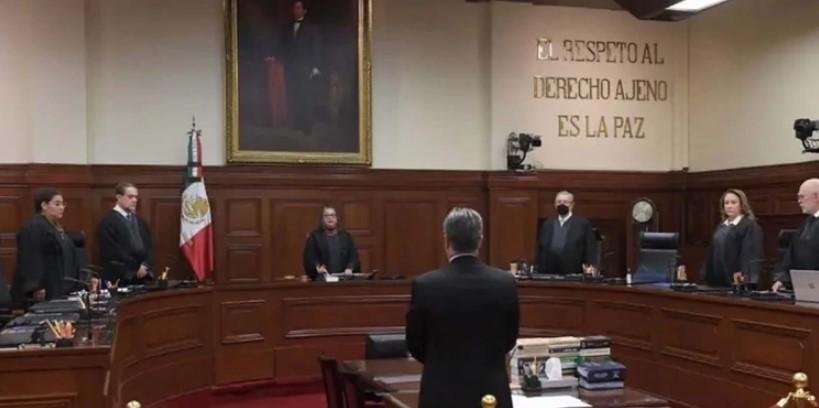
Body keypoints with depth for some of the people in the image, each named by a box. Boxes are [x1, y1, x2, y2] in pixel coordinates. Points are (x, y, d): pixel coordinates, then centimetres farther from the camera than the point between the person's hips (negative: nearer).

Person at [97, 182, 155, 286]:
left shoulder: (138, 220, 17)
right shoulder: (108, 221, -6)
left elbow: (149, 245, 13)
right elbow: (112, 251, -14)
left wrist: (146, 265, -5)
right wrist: (136, 268, -12)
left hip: (142, 277, 7)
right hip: (119, 279, -6)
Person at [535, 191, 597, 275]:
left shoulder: (583, 224, 4)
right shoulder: (547, 224, 15)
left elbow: (589, 250, -1)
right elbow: (540, 250, 15)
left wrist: (590, 266, -16)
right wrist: (537, 272, 7)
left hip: (573, 276, -3)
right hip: (547, 275, 3)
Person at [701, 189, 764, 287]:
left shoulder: (750, 226, -5)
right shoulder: (721, 227, 17)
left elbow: (751, 256, -15)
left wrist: (742, 277, -24)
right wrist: (708, 277, 15)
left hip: (737, 282, -7)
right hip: (718, 281, 7)